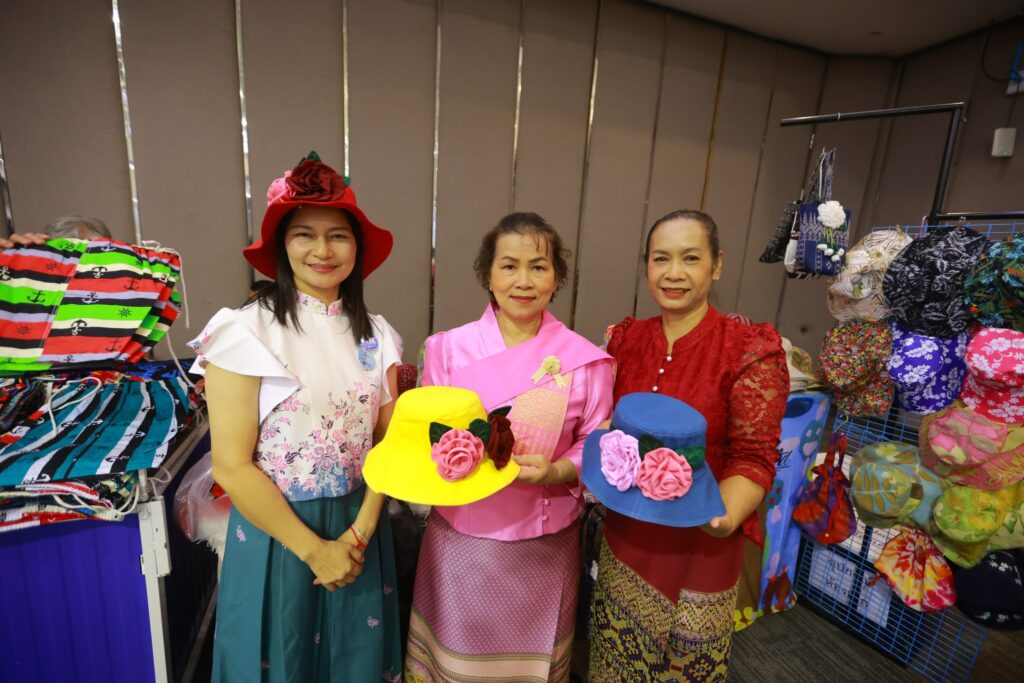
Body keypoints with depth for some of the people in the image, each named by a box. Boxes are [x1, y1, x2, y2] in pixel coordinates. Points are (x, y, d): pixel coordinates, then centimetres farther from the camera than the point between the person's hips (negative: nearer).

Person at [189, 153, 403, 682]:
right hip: (277, 531, -3)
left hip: (358, 529, 4)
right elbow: (231, 467, -15)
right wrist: (313, 549, -12)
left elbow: (386, 444, 1)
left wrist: (359, 533, -8)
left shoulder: (376, 335, -3)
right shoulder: (247, 331, -16)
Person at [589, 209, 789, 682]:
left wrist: (724, 516, -31)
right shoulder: (624, 338, -2)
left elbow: (754, 458, -14)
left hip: (699, 545, -3)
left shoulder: (752, 349, -15)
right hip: (624, 535, 3)